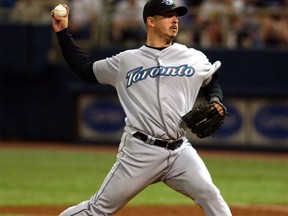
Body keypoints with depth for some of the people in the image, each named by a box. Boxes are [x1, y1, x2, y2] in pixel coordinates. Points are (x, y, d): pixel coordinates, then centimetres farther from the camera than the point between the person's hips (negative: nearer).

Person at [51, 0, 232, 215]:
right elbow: (85, 68, 18)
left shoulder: (194, 58, 9)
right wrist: (63, 33, 14)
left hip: (180, 150, 2)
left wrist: (215, 103, 3)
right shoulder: (126, 61, 7)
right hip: (140, 151, -2)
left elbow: (213, 81, 24)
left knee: (210, 196, -16)